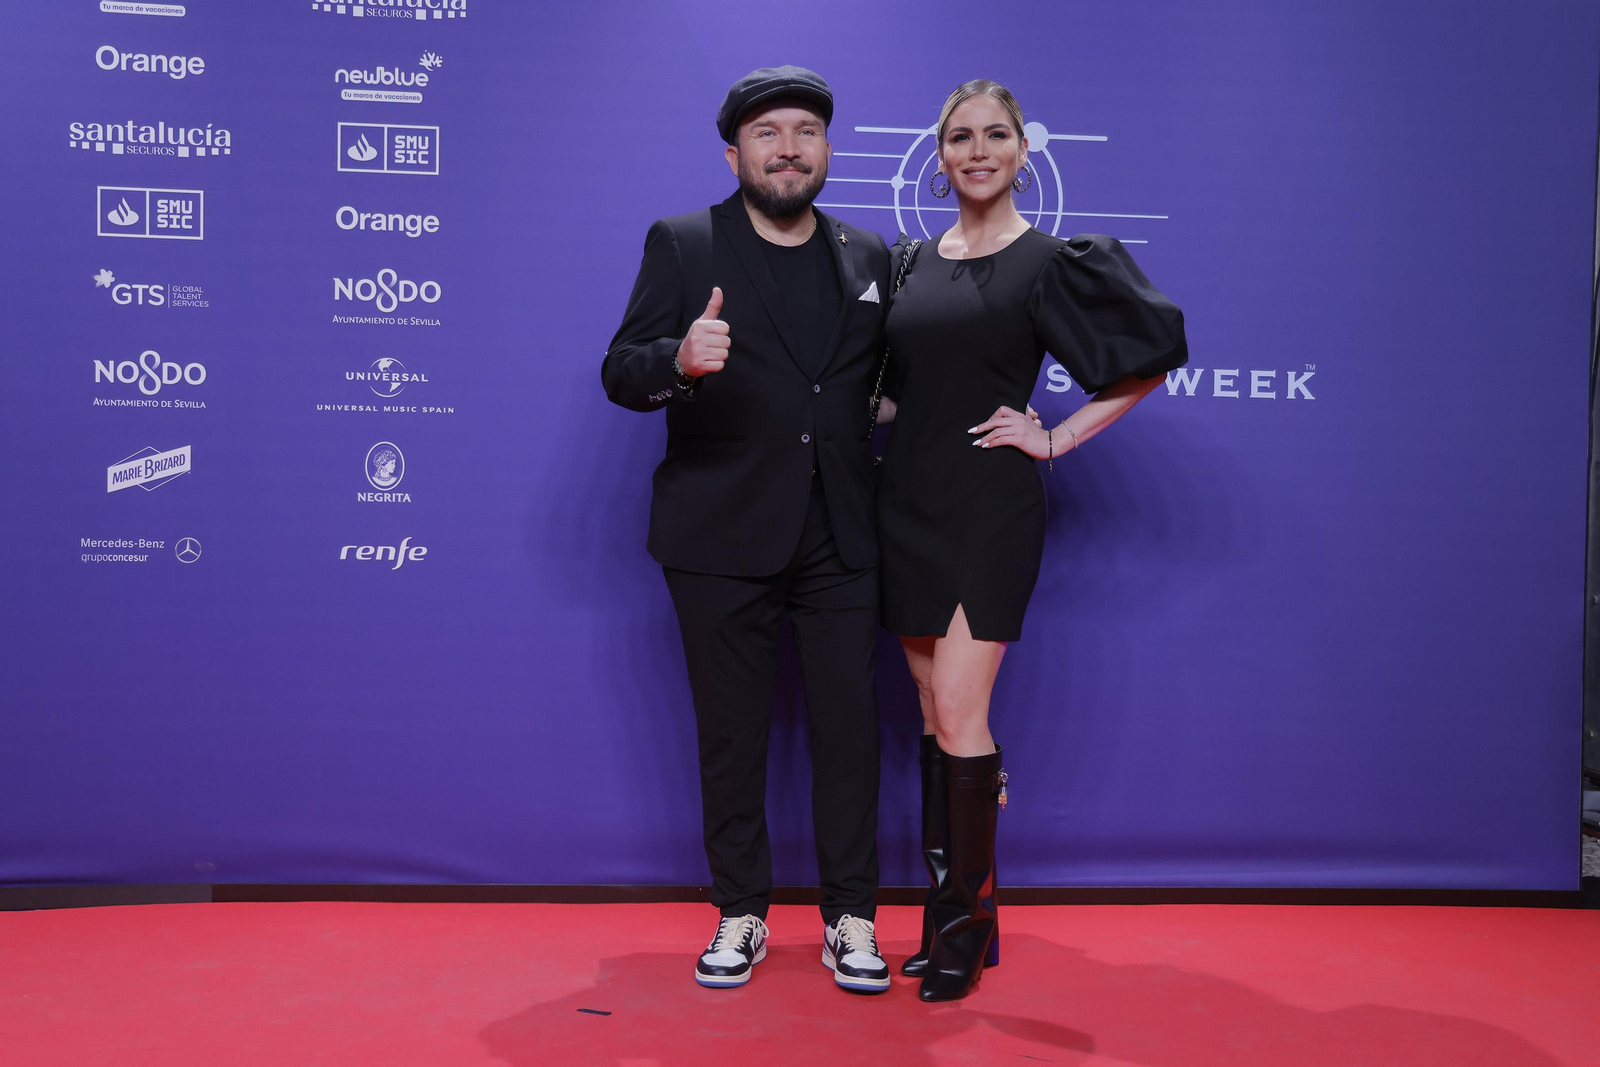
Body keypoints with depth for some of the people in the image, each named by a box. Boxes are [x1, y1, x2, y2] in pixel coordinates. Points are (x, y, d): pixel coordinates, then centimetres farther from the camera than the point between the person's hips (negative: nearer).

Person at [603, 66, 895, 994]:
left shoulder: (869, 257, 11)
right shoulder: (682, 245, 1)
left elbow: (890, 370, 23)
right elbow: (620, 373, -9)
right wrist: (679, 359, -30)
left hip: (840, 538, 2)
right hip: (722, 537, -2)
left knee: (850, 724, 3)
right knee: (732, 732, 8)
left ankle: (851, 917, 18)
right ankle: (742, 915, 24)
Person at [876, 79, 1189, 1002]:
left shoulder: (1051, 263, -3)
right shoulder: (910, 262, 12)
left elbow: (1153, 355, -2)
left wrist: (1056, 439, -5)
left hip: (991, 509, -5)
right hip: (907, 504, 6)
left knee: (957, 709, -10)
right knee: (936, 713, 9)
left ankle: (966, 918, 4)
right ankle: (954, 907, 19)